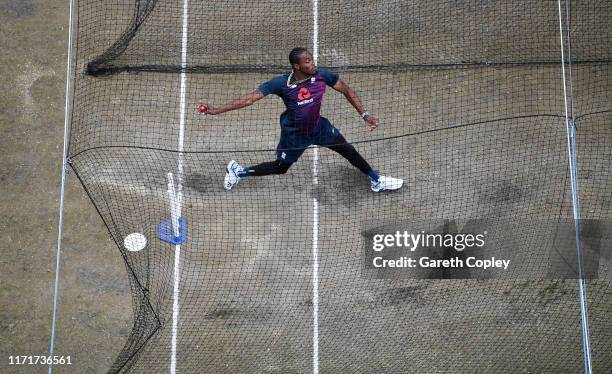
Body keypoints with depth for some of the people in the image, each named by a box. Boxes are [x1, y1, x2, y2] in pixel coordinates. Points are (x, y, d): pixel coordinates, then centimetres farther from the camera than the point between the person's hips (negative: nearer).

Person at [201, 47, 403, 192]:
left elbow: (346, 90, -6)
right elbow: (251, 98, -31)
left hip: (318, 126, 4)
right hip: (294, 134, -4)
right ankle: (238, 171, 35)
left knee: (347, 149, 11)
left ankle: (376, 181, 33)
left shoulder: (321, 75, -20)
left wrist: (364, 114, -12)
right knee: (280, 168, 11)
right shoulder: (281, 83, -30)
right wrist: (217, 110, -35)